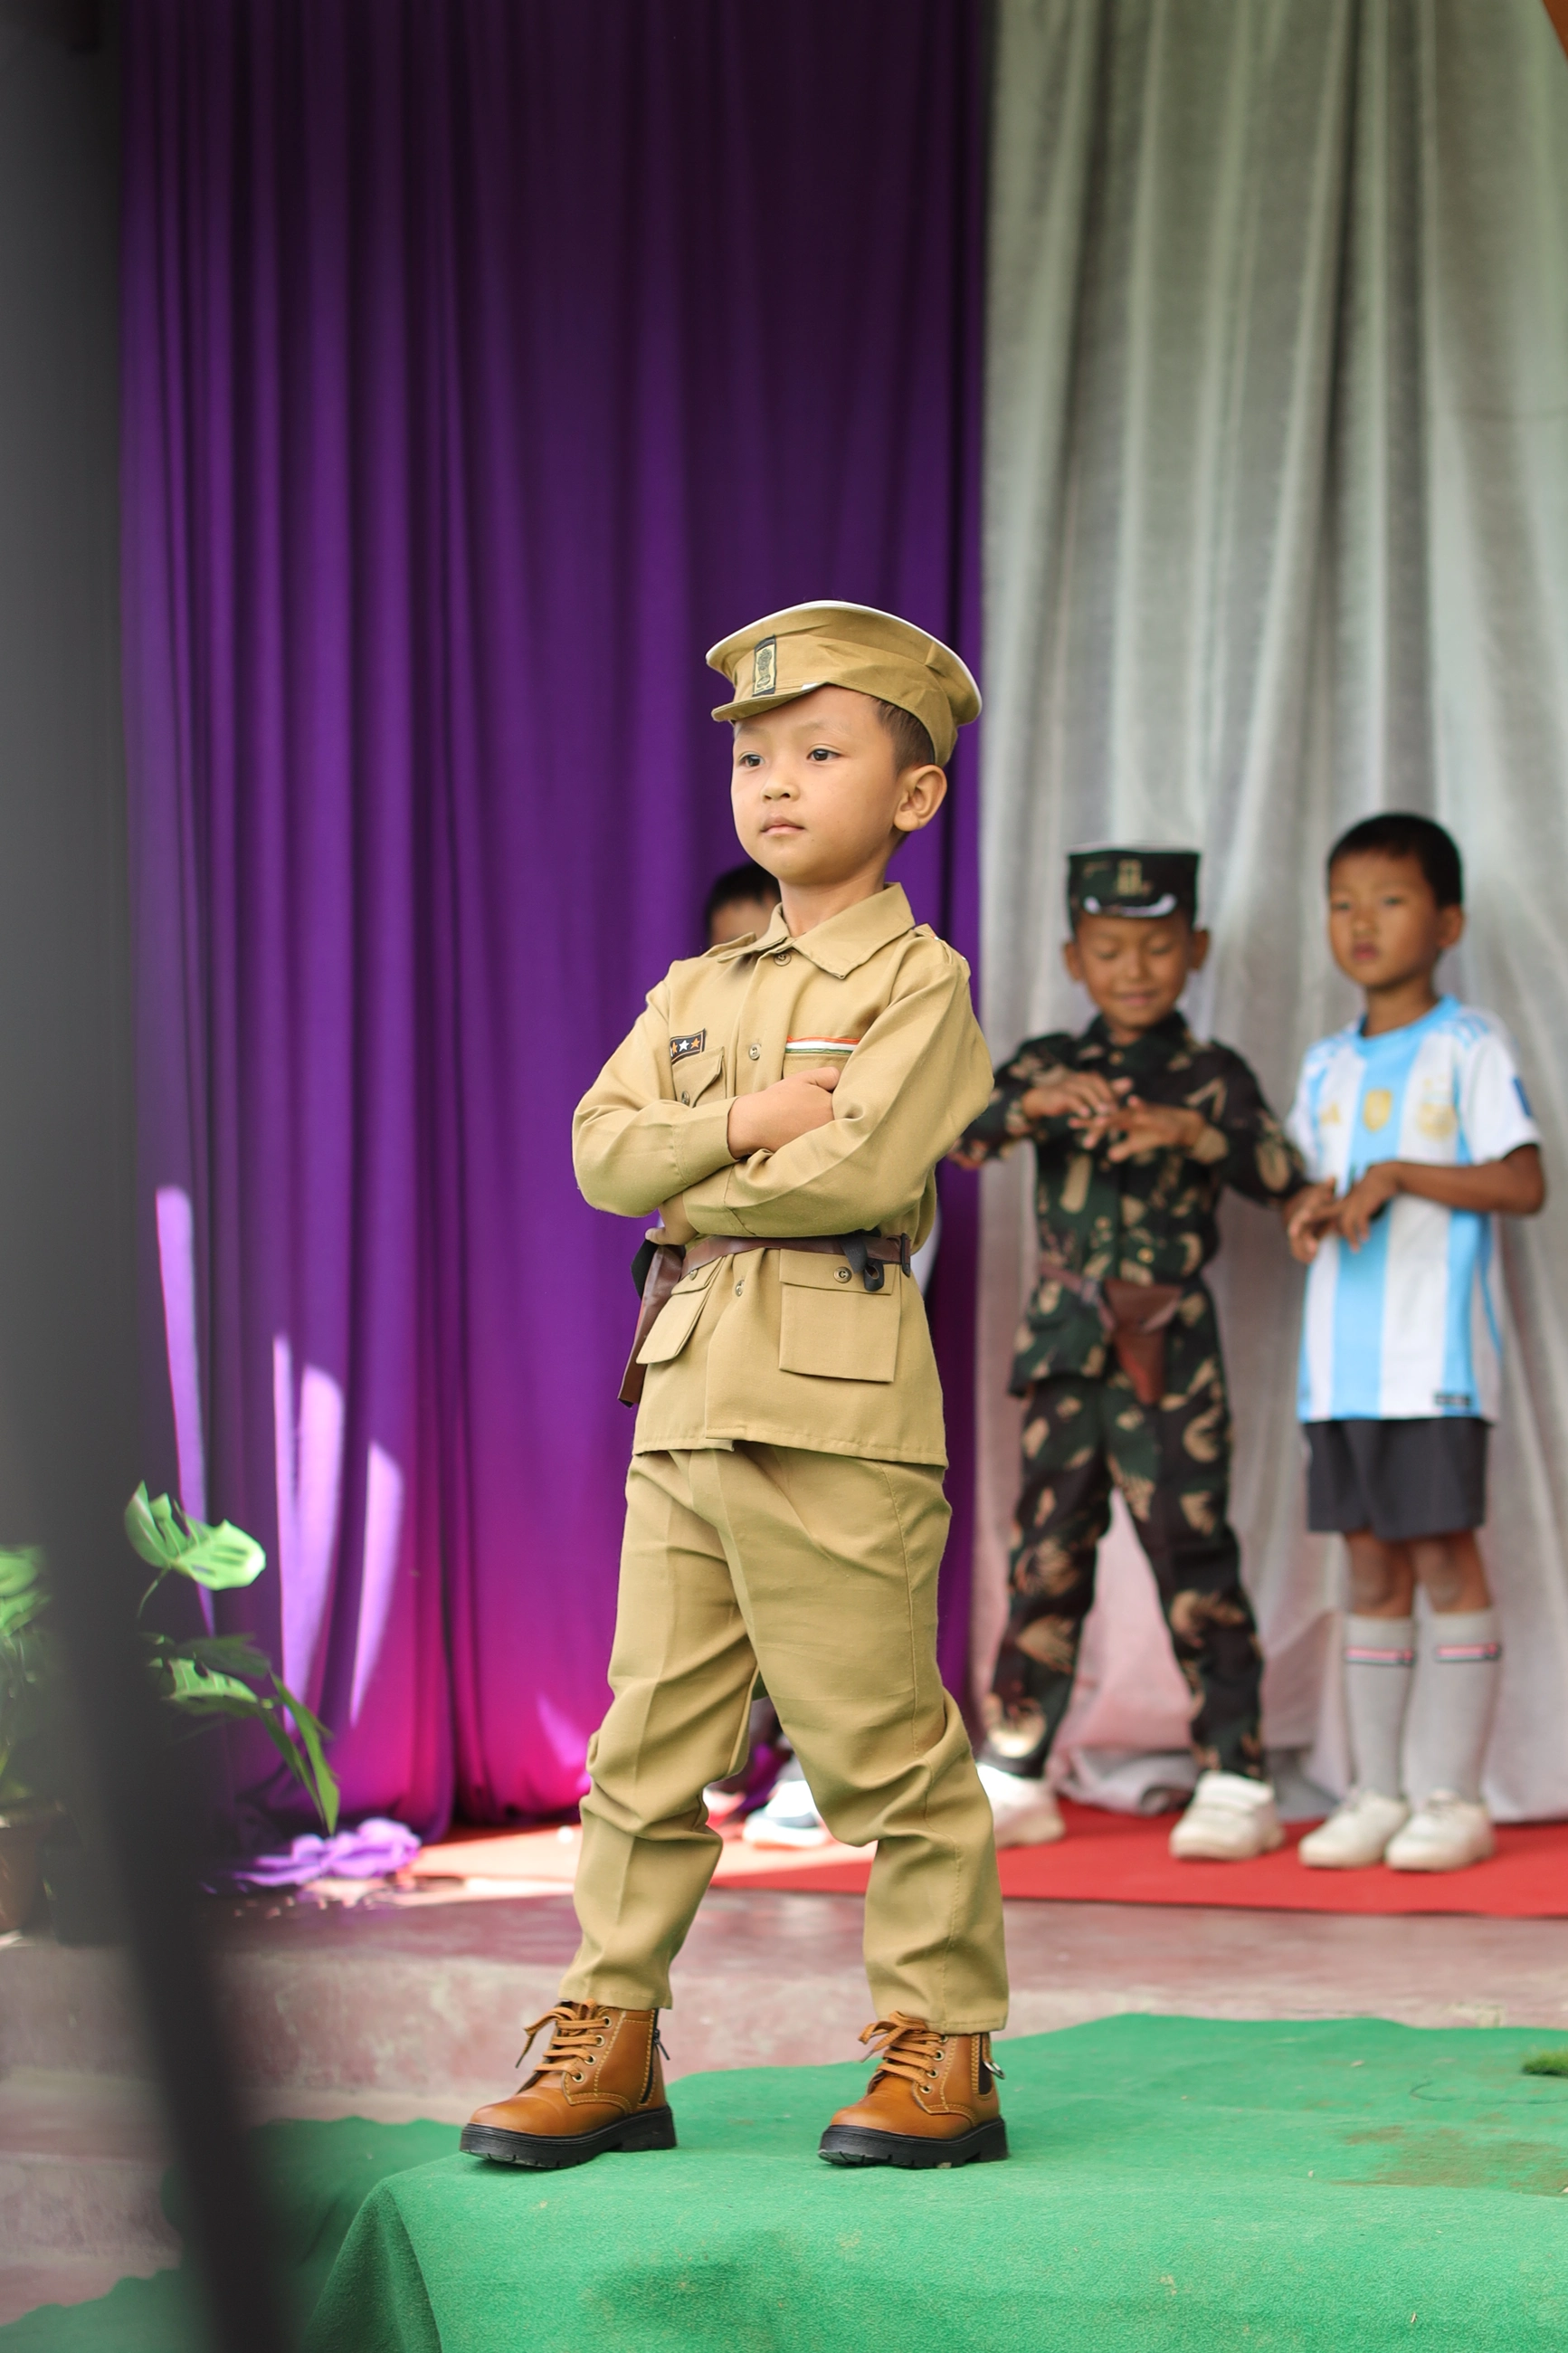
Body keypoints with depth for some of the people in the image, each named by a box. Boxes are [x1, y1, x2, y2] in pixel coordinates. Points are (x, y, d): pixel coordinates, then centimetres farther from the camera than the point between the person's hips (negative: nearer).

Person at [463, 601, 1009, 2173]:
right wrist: (746, 1122, -10)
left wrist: (690, 1184, -4)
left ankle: (944, 2055, 5)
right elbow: (601, 1148, 6)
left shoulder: (919, 982, -2)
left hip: (836, 1396, -7)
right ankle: (611, 2046, 13)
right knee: (651, 1733, 7)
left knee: (877, 1736, -3)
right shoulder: (698, 990, 19)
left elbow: (865, 1170, -17)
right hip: (685, 1385, 7)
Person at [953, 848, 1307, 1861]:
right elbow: (957, 1135, -4)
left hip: (1171, 1349, -3)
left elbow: (1283, 1174, -9)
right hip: (1066, 1348, 3)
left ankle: (1236, 1779, 0)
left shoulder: (1213, 1077, 4)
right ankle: (1016, 1773, 14)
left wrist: (1190, 1131, -25)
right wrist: (1034, 1103, -23)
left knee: (1193, 1551, -4)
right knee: (1048, 1552, 7)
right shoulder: (1048, 1063, 10)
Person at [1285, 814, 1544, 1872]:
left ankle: (1457, 1798, 1)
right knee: (1372, 1566, 8)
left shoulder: (1470, 1047, -2)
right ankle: (1375, 1795, 12)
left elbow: (1525, 1184, -10)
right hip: (1340, 1357, 6)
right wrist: (1315, 1207, -2)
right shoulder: (1326, 1067, 16)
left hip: (1435, 1354, -6)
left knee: (1444, 1557, -4)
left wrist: (1397, 1175, -17)